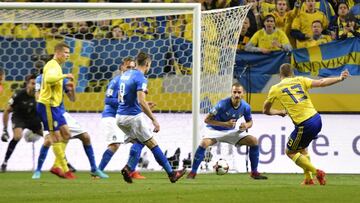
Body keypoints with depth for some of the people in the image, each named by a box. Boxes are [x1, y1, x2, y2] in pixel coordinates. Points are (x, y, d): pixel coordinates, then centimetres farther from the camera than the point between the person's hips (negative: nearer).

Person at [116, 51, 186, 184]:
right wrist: (154, 120, -20)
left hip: (120, 118, 8)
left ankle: (128, 168, 2)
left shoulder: (125, 75, 11)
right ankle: (171, 174, 7)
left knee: (139, 143, 21)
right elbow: (141, 102, -23)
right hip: (133, 117, -8)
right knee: (153, 145, 2)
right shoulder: (140, 78, -14)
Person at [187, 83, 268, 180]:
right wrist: (225, 124, -31)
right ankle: (192, 172, -21)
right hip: (215, 130, -4)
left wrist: (246, 125, -19)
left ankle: (254, 172, 4)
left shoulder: (245, 107, -12)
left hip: (231, 131, 4)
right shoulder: (222, 104, -26)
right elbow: (207, 119, -22)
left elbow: (250, 121, 7)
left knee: (253, 141, -9)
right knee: (204, 143, -34)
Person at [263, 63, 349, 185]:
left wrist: (280, 112, 34)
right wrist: (340, 78, 6)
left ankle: (316, 172, 4)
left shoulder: (275, 89, 4)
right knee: (302, 148, 28)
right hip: (317, 120, 5)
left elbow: (266, 110, 17)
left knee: (290, 152, 15)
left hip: (304, 125, -5)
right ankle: (308, 178, 23)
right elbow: (321, 83, 1)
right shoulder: (299, 80, 10)